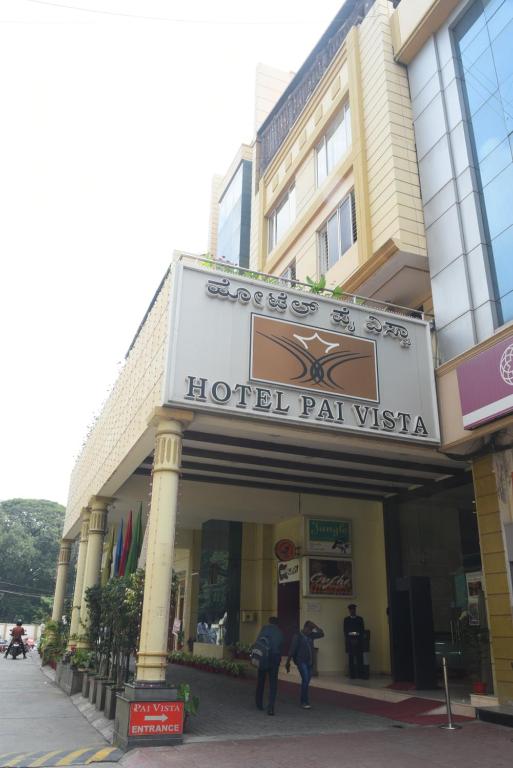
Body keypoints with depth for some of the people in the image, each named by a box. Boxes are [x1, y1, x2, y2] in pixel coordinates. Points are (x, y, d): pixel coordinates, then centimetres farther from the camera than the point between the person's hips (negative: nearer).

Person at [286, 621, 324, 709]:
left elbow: (321, 634, 11)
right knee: (305, 679, -15)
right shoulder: (298, 636, -7)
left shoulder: (310, 636, 10)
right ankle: (304, 702, -9)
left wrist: (315, 626, 2)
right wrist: (288, 662, -11)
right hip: (301, 661, -6)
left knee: (307, 681, 9)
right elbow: (292, 649, -9)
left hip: (310, 662, 6)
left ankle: (302, 701, 21)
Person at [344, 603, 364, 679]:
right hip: (350, 640, 0)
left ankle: (361, 674, -1)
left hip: (358, 641, 1)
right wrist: (349, 640, -7)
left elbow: (362, 630, 7)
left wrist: (358, 639, -6)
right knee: (351, 658, -2)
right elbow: (345, 631, 5)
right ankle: (352, 674, 1)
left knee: (360, 658, -5)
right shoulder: (346, 619, 11)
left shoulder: (360, 619, 12)